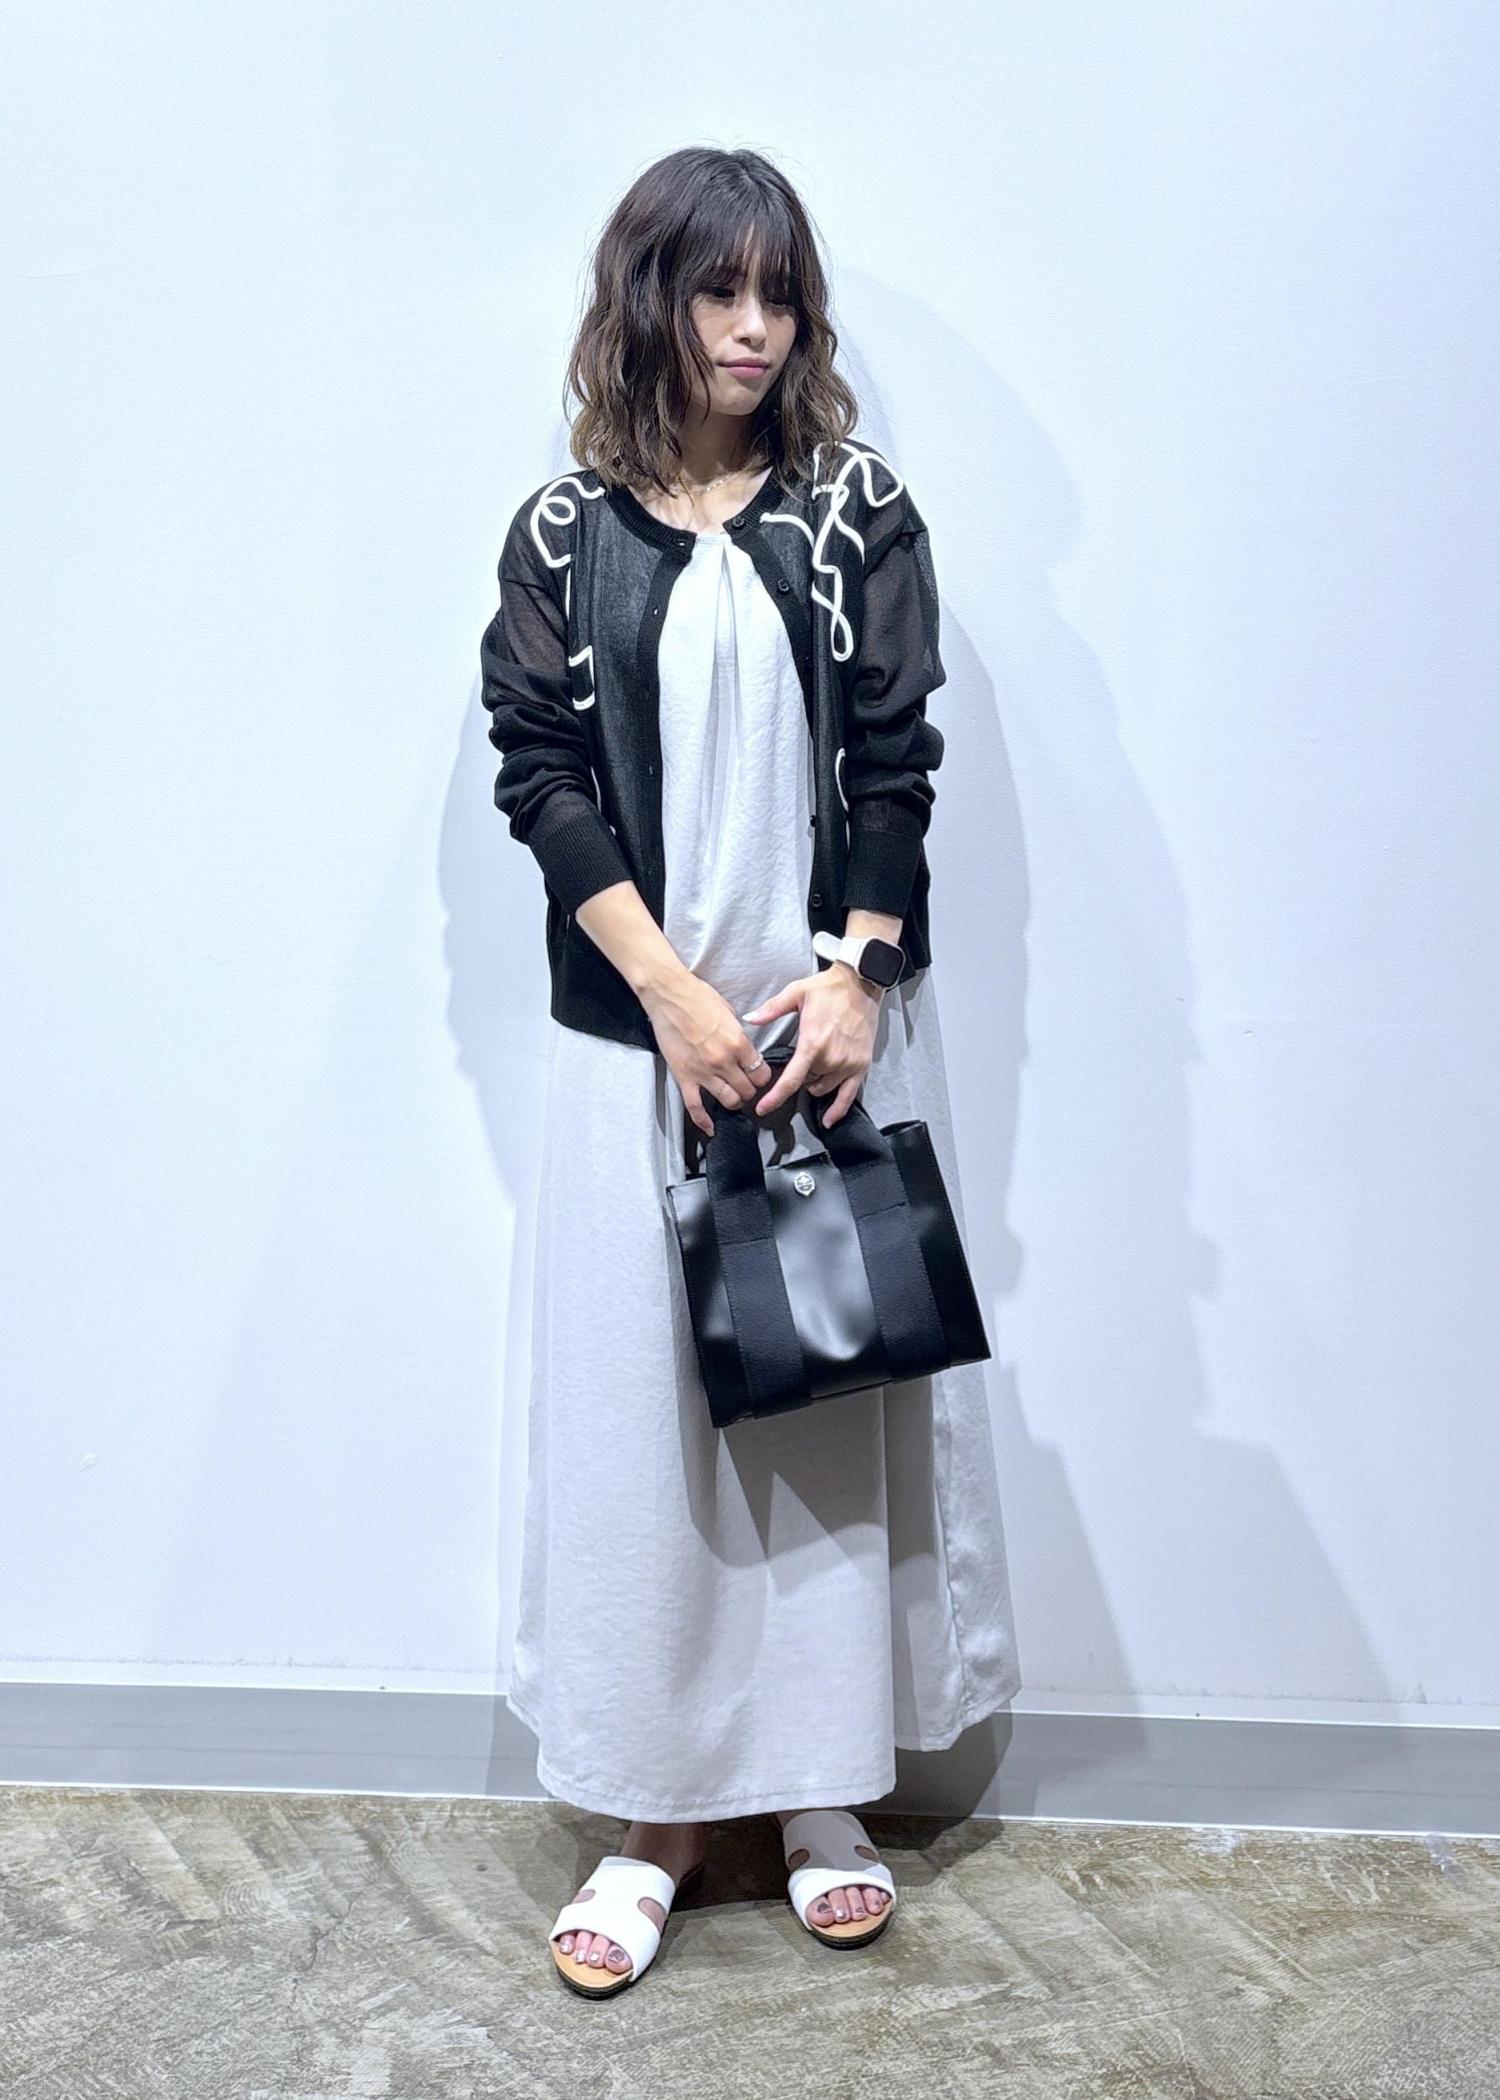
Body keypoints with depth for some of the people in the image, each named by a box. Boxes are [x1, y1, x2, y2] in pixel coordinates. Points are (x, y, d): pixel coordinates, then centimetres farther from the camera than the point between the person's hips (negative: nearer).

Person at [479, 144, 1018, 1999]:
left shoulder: (859, 510, 4)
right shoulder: (565, 530, 4)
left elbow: (896, 763, 0)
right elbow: (541, 771, -2)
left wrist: (852, 976, -13)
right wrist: (671, 988, -12)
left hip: (834, 1024, 1)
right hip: (637, 1033, 0)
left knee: (836, 1381, 7)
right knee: (640, 1398, 4)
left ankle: (821, 1785, 23)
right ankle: (660, 1801, 19)